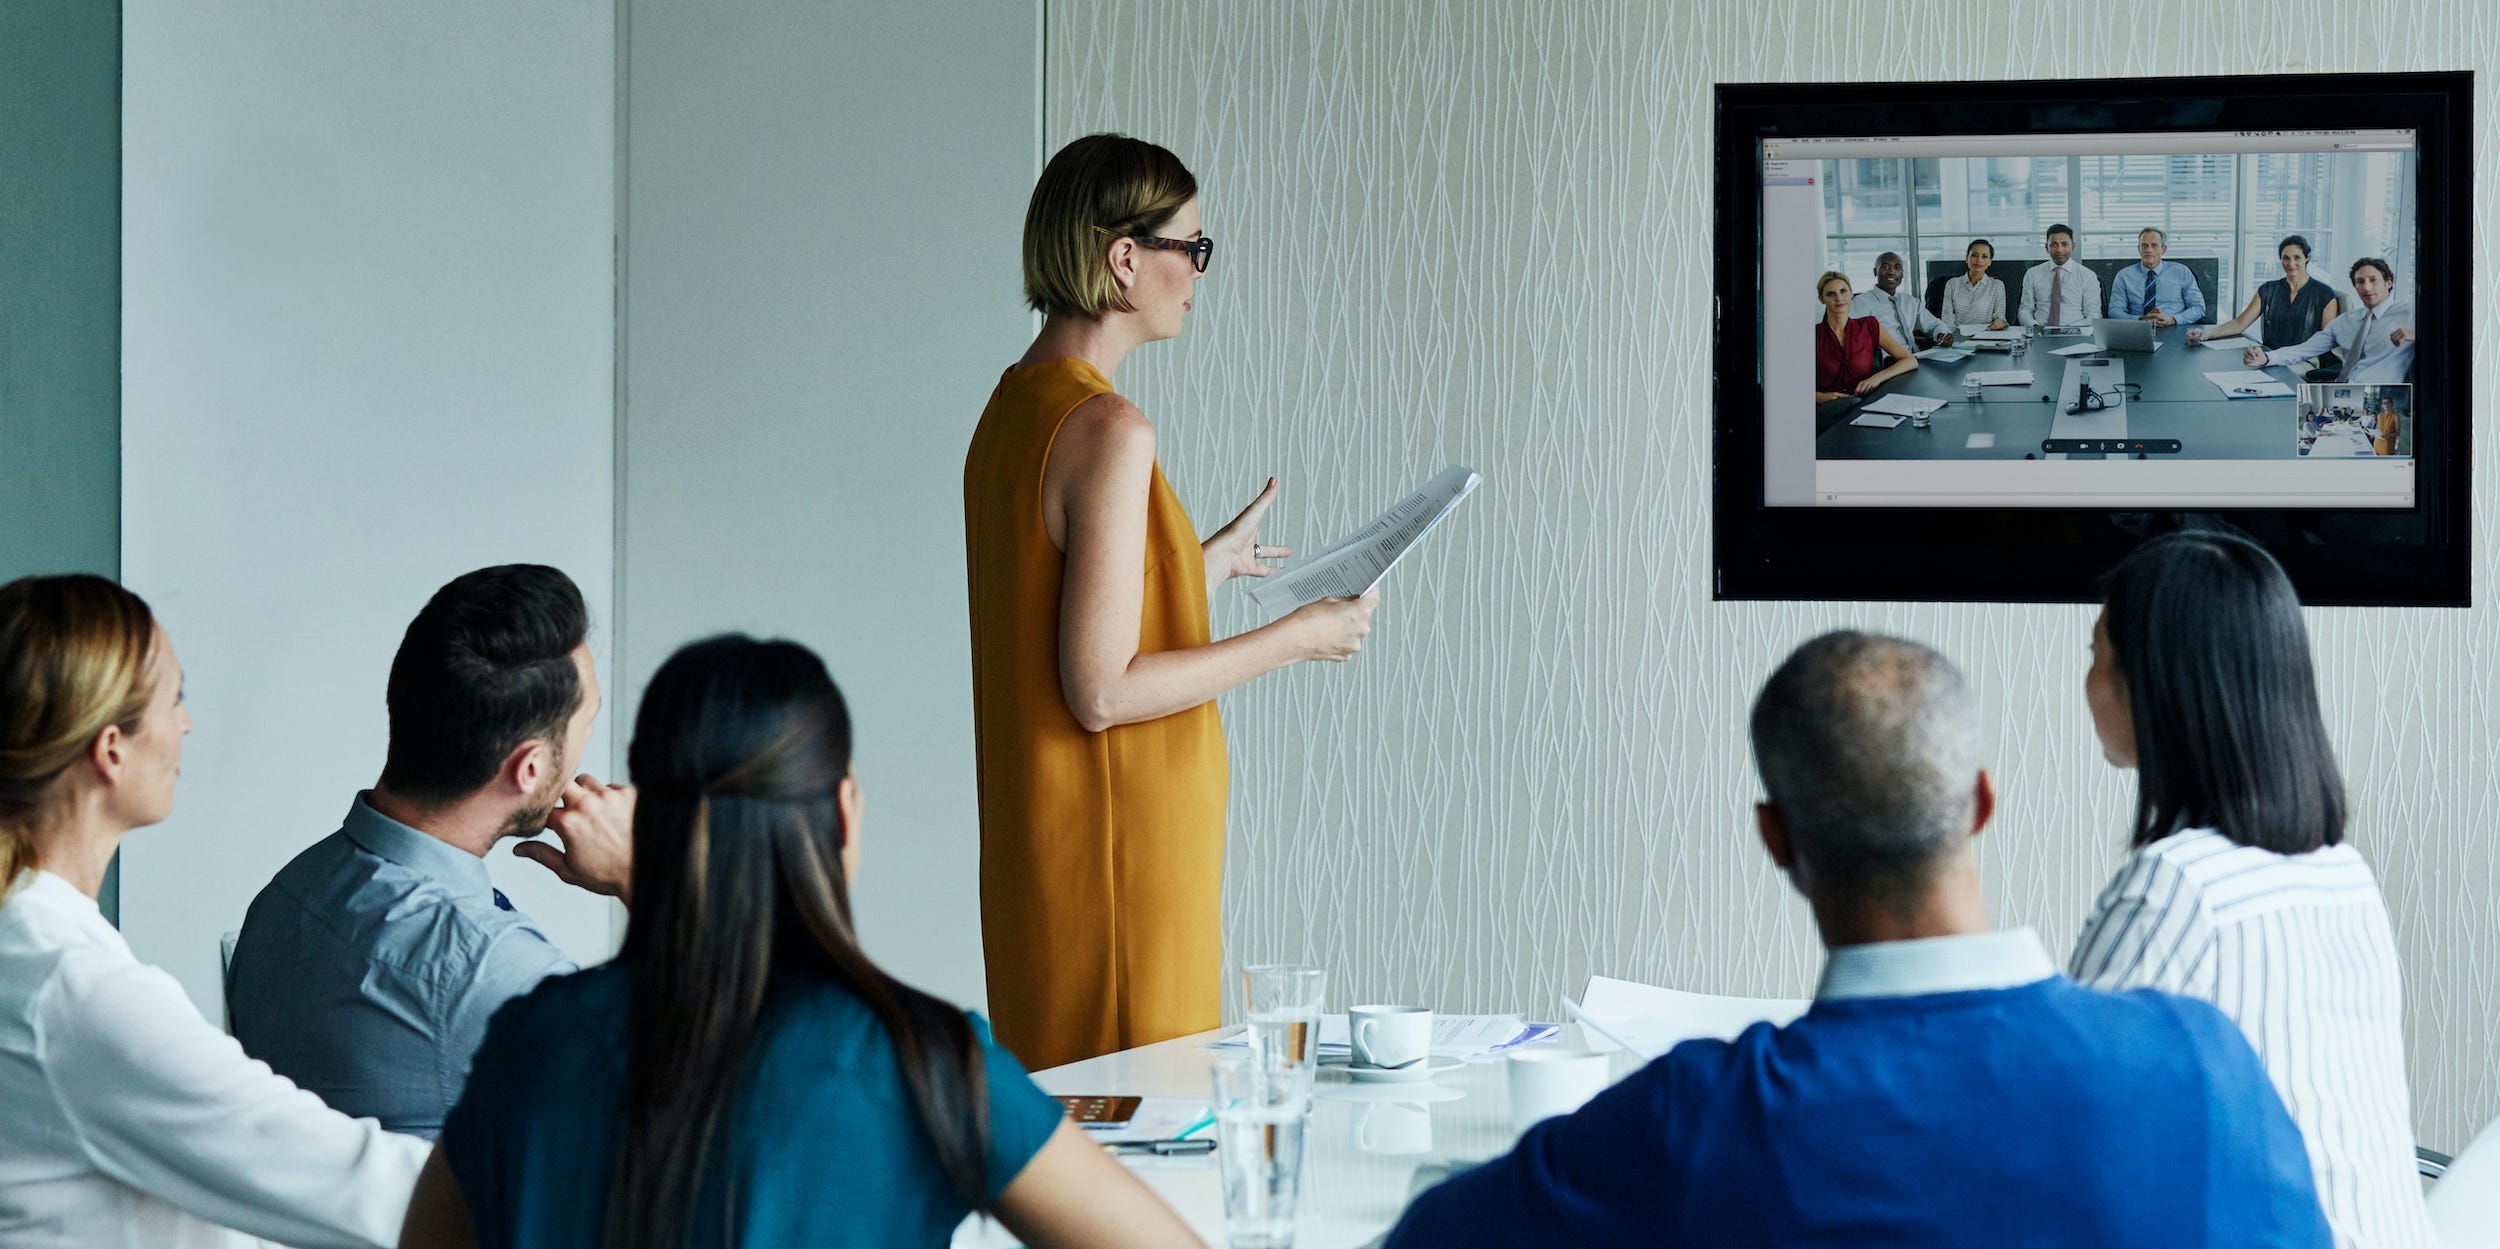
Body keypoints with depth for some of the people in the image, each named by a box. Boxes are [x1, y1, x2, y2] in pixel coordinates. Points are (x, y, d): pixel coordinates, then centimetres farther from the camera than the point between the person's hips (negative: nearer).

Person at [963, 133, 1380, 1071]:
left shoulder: (1011, 407, 9)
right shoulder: (1108, 430, -19)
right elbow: (1101, 691, -21)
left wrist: (1203, 564, 24)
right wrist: (1297, 637, -13)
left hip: (1037, 838, 10)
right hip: (1120, 845, -10)